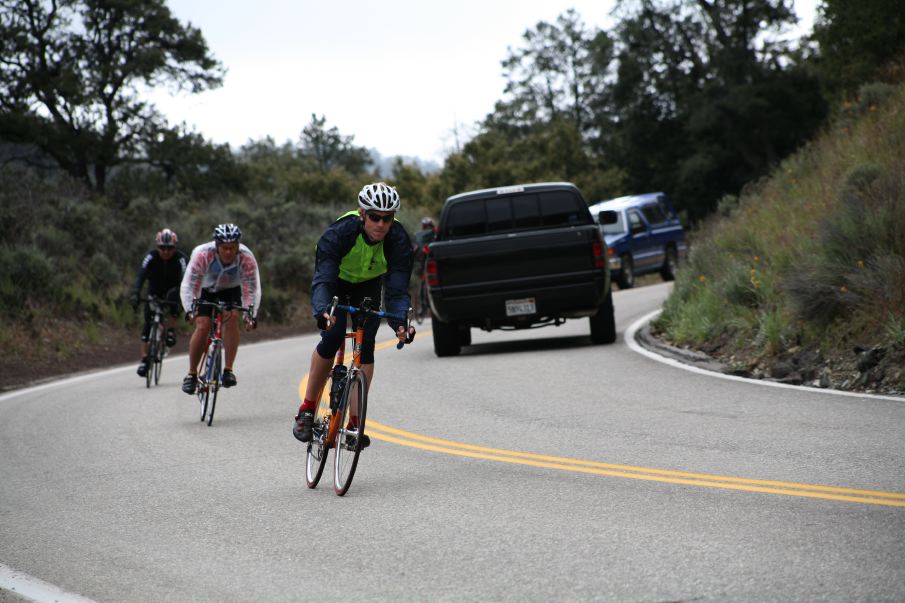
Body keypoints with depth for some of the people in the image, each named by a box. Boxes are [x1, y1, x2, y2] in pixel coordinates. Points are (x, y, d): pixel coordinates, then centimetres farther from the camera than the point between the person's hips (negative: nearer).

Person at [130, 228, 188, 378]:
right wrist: (135, 294, -51)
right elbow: (141, 276, -34)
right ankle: (144, 359, -9)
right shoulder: (151, 257, -21)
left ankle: (170, 330, -20)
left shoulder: (180, 259, -24)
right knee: (148, 322, -14)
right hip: (155, 291, 1)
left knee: (173, 294, -36)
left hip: (172, 290, -1)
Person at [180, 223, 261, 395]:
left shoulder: (246, 258, -31)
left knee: (232, 319, -25)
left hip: (231, 291, 1)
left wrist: (251, 314, -45)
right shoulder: (203, 255, -35)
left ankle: (228, 370, -19)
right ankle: (191, 374, -3)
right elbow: (188, 286, -35)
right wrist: (190, 310, -49)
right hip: (205, 290, -1)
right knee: (202, 327, -18)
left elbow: (252, 290, -30)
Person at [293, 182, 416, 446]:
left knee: (365, 345, -14)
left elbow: (397, 290, -34)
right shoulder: (339, 233, -37)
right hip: (336, 281, -2)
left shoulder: (399, 240, -31)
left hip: (368, 286, 2)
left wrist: (400, 322, -54)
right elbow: (322, 280, -44)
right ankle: (306, 411, -7)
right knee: (332, 337, -22)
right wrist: (323, 312, -64)